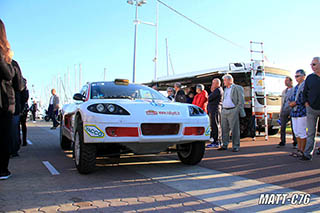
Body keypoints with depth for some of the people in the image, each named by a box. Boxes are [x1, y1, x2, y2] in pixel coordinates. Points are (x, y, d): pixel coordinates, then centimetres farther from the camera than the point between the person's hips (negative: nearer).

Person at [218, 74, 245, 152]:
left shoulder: (238, 88, 0)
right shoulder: (225, 89, 21)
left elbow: (241, 101, -5)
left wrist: (237, 111, -13)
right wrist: (222, 109, 14)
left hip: (233, 111, -7)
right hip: (224, 111, 7)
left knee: (235, 129, -4)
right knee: (224, 129, 6)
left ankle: (236, 146, 2)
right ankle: (224, 145, 13)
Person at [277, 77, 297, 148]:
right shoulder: (284, 91, 19)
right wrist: (281, 112, 16)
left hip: (291, 110, -5)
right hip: (284, 111, 5)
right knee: (282, 127, 4)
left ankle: (295, 143, 9)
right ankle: (282, 142, 11)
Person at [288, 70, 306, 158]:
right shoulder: (296, 87, 19)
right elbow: (292, 97, 23)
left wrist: (295, 103, -13)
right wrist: (291, 102, 3)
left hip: (302, 112, -8)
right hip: (294, 112, 8)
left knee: (302, 131, -5)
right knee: (296, 131, 10)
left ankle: (302, 151, 2)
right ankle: (299, 149, 18)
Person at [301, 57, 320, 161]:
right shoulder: (310, 78, 7)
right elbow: (304, 93, 14)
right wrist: (306, 103, 1)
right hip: (312, 109, 1)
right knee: (311, 133, 2)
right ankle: (308, 154, 3)